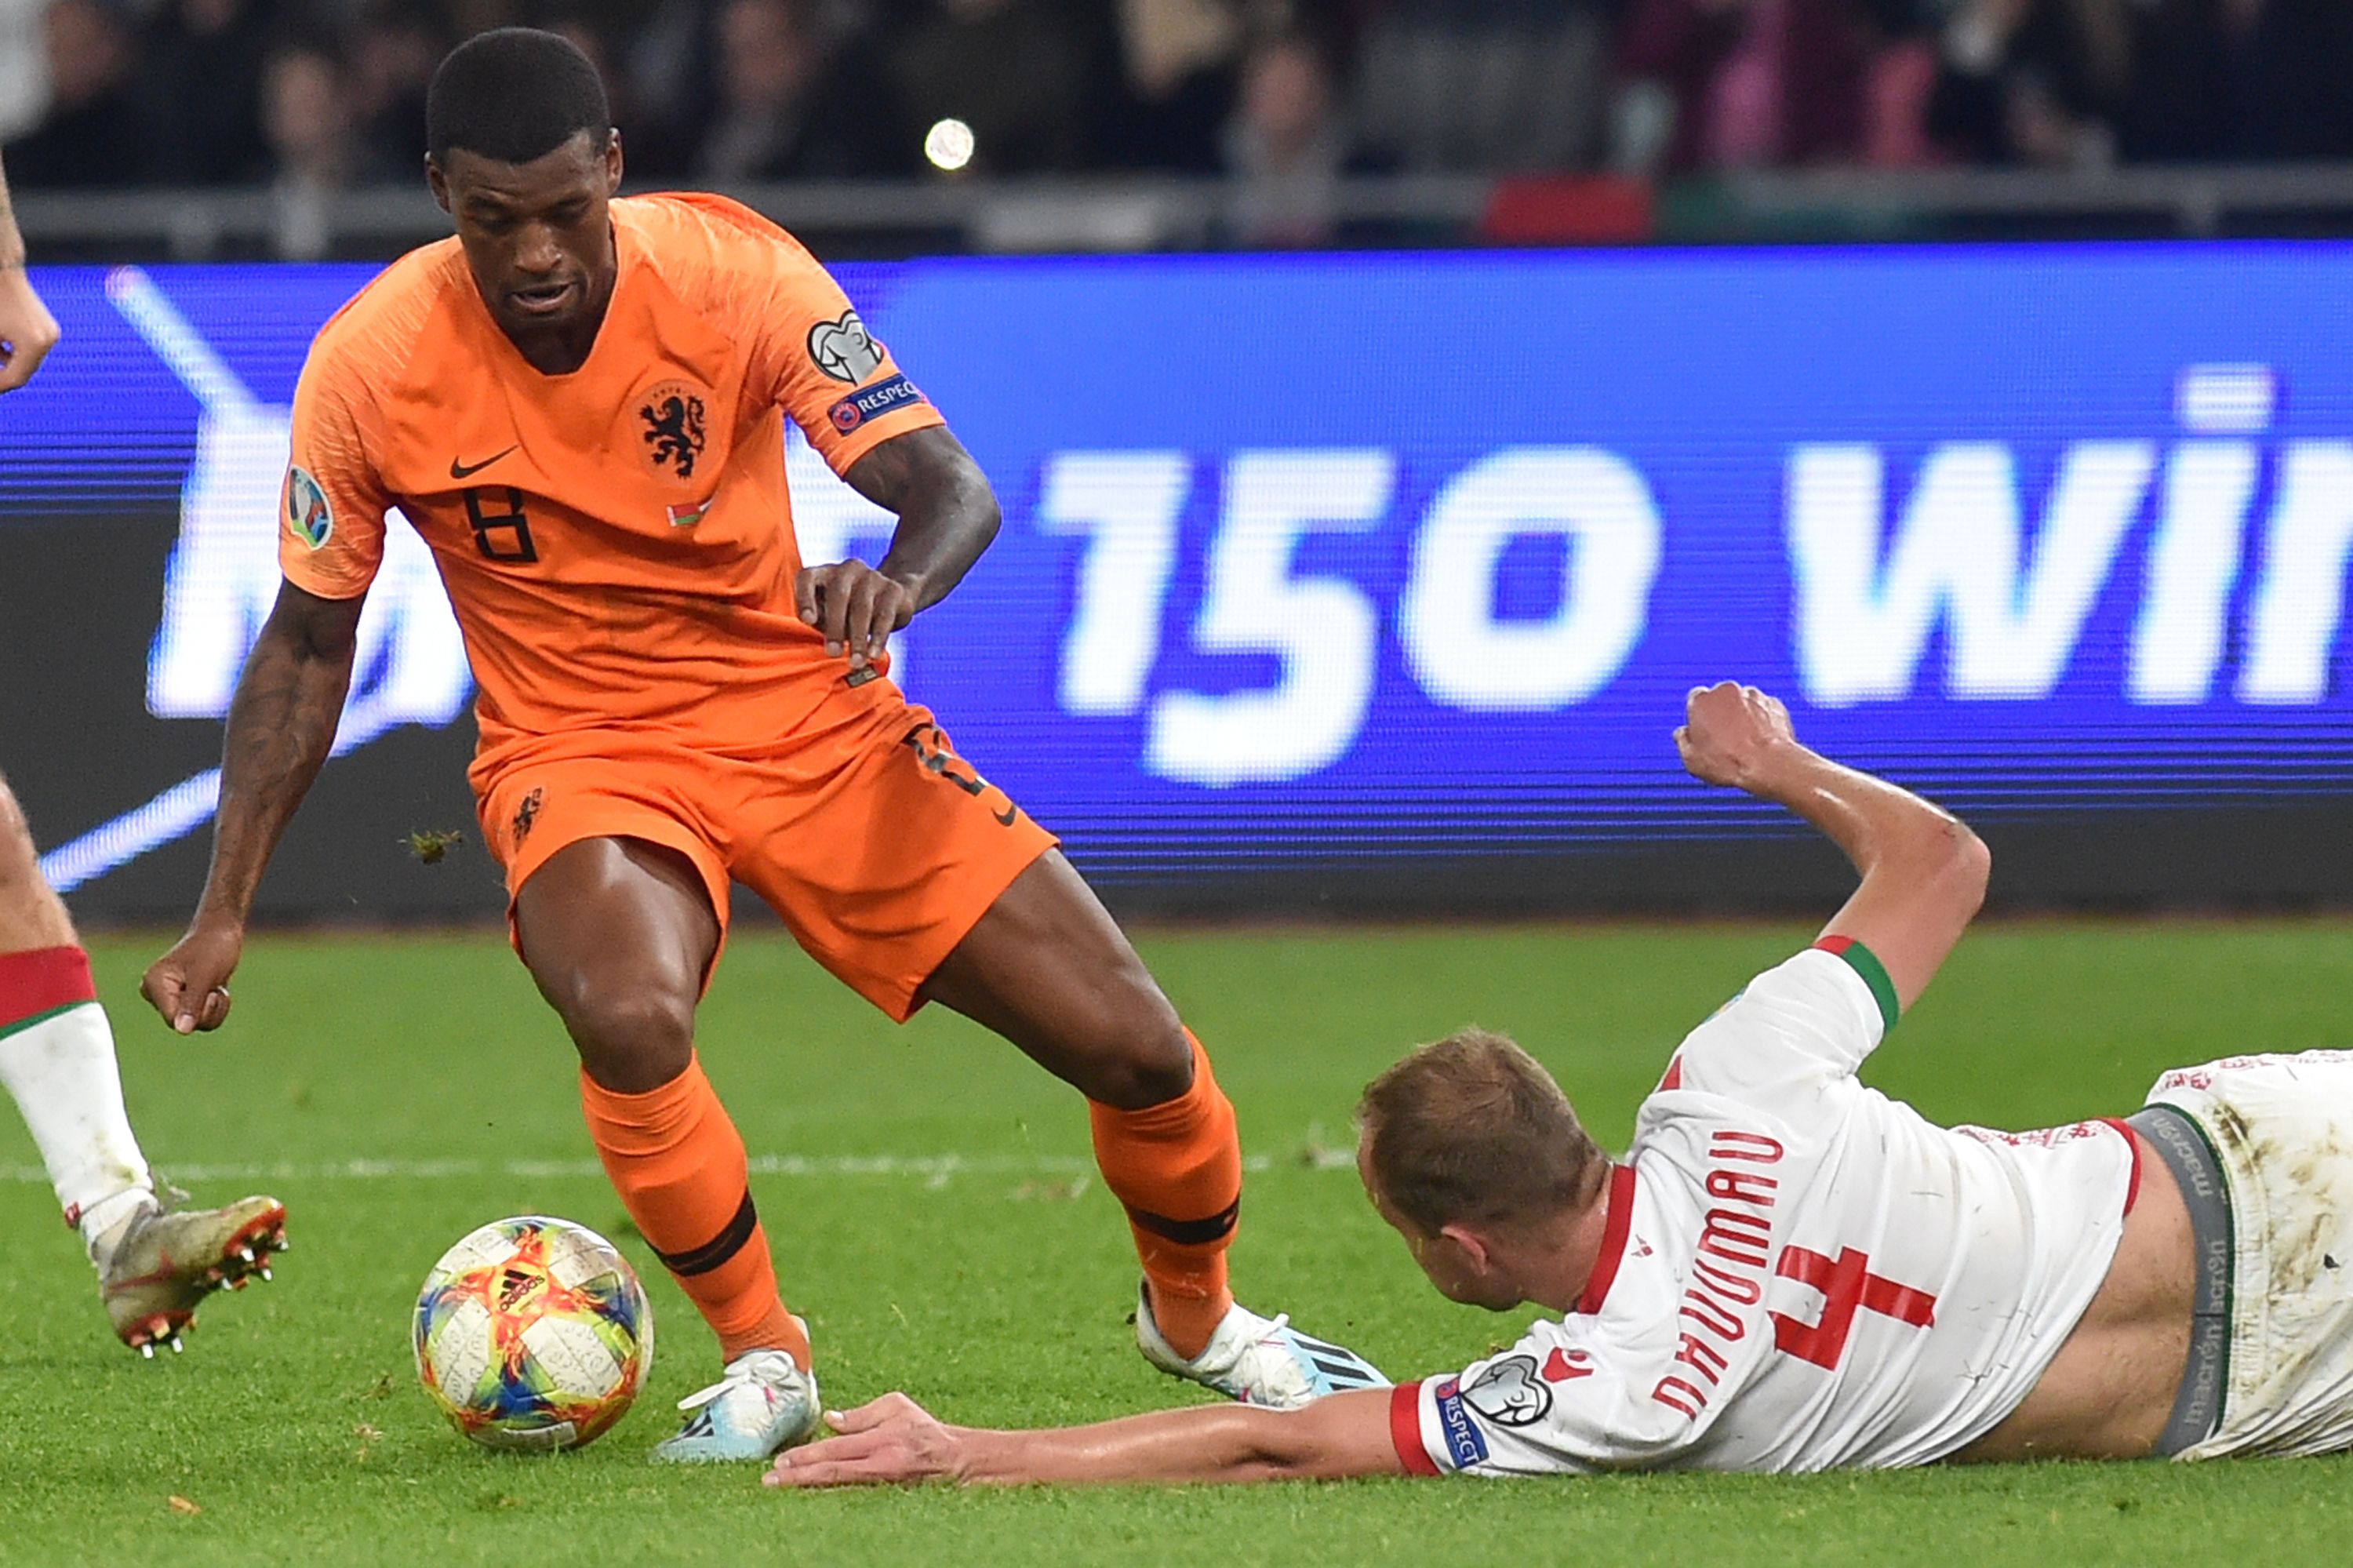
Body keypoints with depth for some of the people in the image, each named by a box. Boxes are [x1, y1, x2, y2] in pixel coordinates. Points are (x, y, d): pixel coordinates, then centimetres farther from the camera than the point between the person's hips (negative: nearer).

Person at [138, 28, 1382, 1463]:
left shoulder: (728, 270, -17)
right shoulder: (374, 365, -14)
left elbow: (952, 487, -18)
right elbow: (309, 644, 0)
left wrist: (896, 582, -42)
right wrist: (226, 909, -3)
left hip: (809, 711, 1)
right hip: (579, 750, -1)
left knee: (1134, 1048, -6)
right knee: (629, 1018, -36)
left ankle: (1197, 1313, 28)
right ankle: (762, 1359, -9)